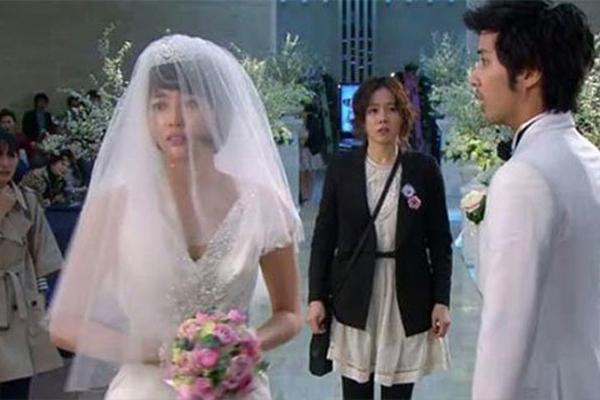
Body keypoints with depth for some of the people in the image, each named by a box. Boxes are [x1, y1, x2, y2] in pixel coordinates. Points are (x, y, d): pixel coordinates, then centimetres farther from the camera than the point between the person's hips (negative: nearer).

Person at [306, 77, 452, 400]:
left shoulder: (424, 169, -1)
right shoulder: (341, 169, 0)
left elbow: (440, 241, 1)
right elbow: (323, 237, 3)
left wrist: (441, 300, -3)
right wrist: (316, 297, -1)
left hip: (407, 298, 0)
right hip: (354, 299, 1)